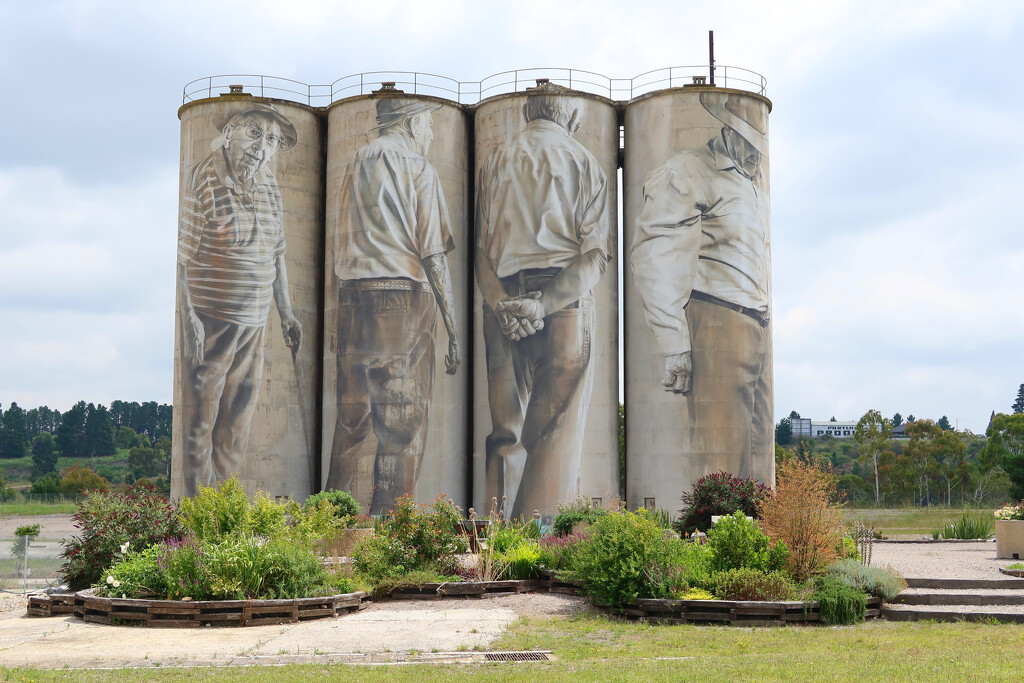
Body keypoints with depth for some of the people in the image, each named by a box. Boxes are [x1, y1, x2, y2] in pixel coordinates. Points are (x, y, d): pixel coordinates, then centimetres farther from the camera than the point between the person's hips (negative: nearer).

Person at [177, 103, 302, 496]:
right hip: (210, 320, -7)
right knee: (201, 416, 3)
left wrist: (286, 313, 18)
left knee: (239, 415, 14)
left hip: (253, 322, 7)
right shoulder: (202, 182, -13)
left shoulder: (268, 186, 9)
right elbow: (177, 257, -14)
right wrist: (189, 317, -19)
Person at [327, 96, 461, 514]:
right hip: (402, 296, -6)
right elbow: (434, 256, -8)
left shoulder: (356, 165, 15)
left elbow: (345, 246, 13)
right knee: (403, 421, -1)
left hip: (352, 294, 6)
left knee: (350, 415, 13)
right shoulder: (417, 169, -3)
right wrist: (453, 331, -5)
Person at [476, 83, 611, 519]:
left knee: (505, 432, 8)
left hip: (503, 304, 3)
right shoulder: (583, 163, 5)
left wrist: (504, 304, -7)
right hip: (567, 303, -3)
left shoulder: (496, 162, 13)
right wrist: (546, 303, -13)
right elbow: (596, 251, -7)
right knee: (557, 433, -3)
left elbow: (479, 246, 3)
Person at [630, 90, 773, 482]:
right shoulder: (691, 171, -3)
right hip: (716, 321, -8)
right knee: (721, 452, -11)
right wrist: (674, 345, -16)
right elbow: (655, 259, -11)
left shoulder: (753, 182, 24)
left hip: (758, 328, 8)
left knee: (760, 449, 4)